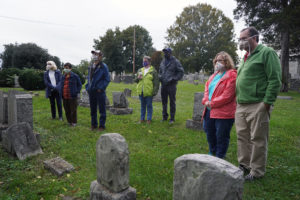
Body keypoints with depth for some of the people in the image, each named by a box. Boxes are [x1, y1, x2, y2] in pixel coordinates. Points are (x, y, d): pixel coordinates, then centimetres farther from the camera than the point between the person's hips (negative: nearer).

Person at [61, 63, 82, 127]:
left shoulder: (75, 76, -3)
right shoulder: (63, 77, 12)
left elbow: (79, 85, 3)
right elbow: (62, 86, 21)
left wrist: (77, 92, -7)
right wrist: (61, 94, 10)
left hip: (72, 97, -5)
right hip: (65, 97, 5)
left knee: (73, 110, 1)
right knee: (67, 110, 10)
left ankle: (74, 122, 14)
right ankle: (69, 121, 24)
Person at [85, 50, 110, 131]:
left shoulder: (103, 66, -7)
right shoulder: (91, 67, 13)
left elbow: (107, 79, -10)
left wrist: (101, 88, -16)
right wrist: (87, 87, 10)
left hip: (99, 91, -6)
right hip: (91, 91, 7)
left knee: (102, 109, 2)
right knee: (93, 109, 14)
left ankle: (102, 125, 12)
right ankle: (94, 124, 26)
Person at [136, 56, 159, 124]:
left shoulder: (153, 71, -4)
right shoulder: (140, 70, 13)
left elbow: (156, 82, -7)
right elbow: (135, 80, 20)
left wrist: (155, 91, -13)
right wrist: (138, 78, -3)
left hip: (149, 92, -5)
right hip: (141, 91, 5)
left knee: (149, 105, 4)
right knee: (142, 105, 14)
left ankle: (149, 119, 16)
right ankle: (142, 118, 24)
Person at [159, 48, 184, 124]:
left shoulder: (175, 61, -4)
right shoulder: (162, 62, 14)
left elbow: (181, 71, -5)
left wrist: (175, 78, -11)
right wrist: (160, 77, 9)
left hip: (171, 85, -6)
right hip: (163, 84, 6)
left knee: (172, 102, 0)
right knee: (164, 101, 12)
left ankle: (172, 118, 8)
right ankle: (165, 116, 25)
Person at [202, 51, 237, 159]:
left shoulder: (232, 75, -11)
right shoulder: (214, 75, 16)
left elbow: (227, 96, -18)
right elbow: (207, 88, 16)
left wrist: (212, 103, -15)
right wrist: (206, 101, -3)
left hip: (223, 113, -8)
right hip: (210, 111, 9)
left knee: (221, 137, 3)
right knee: (210, 134, 19)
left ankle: (219, 157, 19)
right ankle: (212, 153, 39)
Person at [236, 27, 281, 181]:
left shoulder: (267, 53, -5)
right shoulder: (245, 57, 21)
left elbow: (275, 80, -12)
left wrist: (267, 102, -16)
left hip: (257, 106, -8)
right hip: (241, 106, 8)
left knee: (258, 139, 1)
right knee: (242, 137, 13)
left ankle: (257, 171, 15)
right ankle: (244, 165, 28)